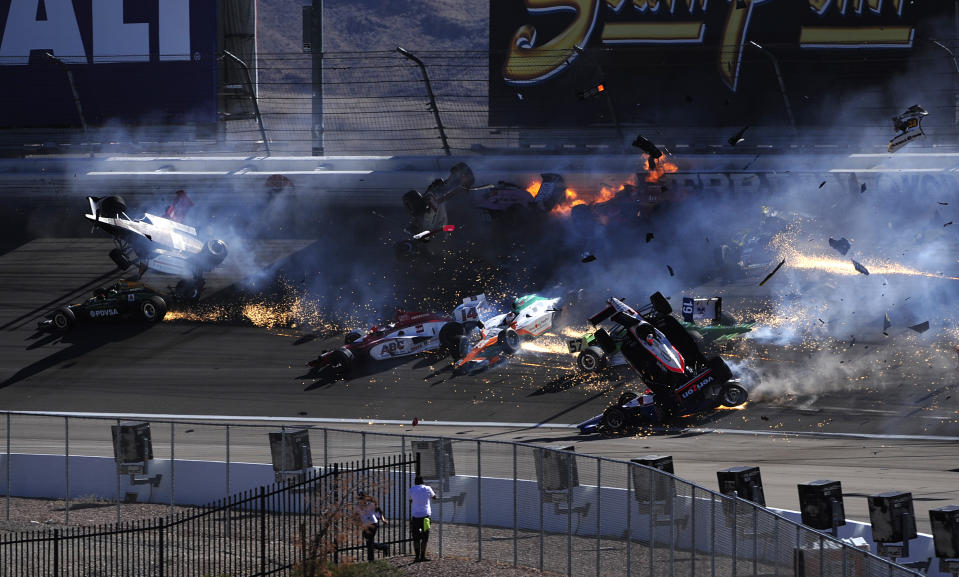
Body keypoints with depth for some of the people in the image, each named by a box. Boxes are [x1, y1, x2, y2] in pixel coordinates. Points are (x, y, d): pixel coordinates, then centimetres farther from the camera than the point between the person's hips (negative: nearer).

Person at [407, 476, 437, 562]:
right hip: (425, 515, -1)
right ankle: (422, 556, 0)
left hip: (415, 516, 1)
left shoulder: (411, 490, 5)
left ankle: (417, 556, 2)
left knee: (416, 538, 6)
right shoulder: (427, 489, 3)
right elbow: (434, 497, 22)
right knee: (425, 538, 4)